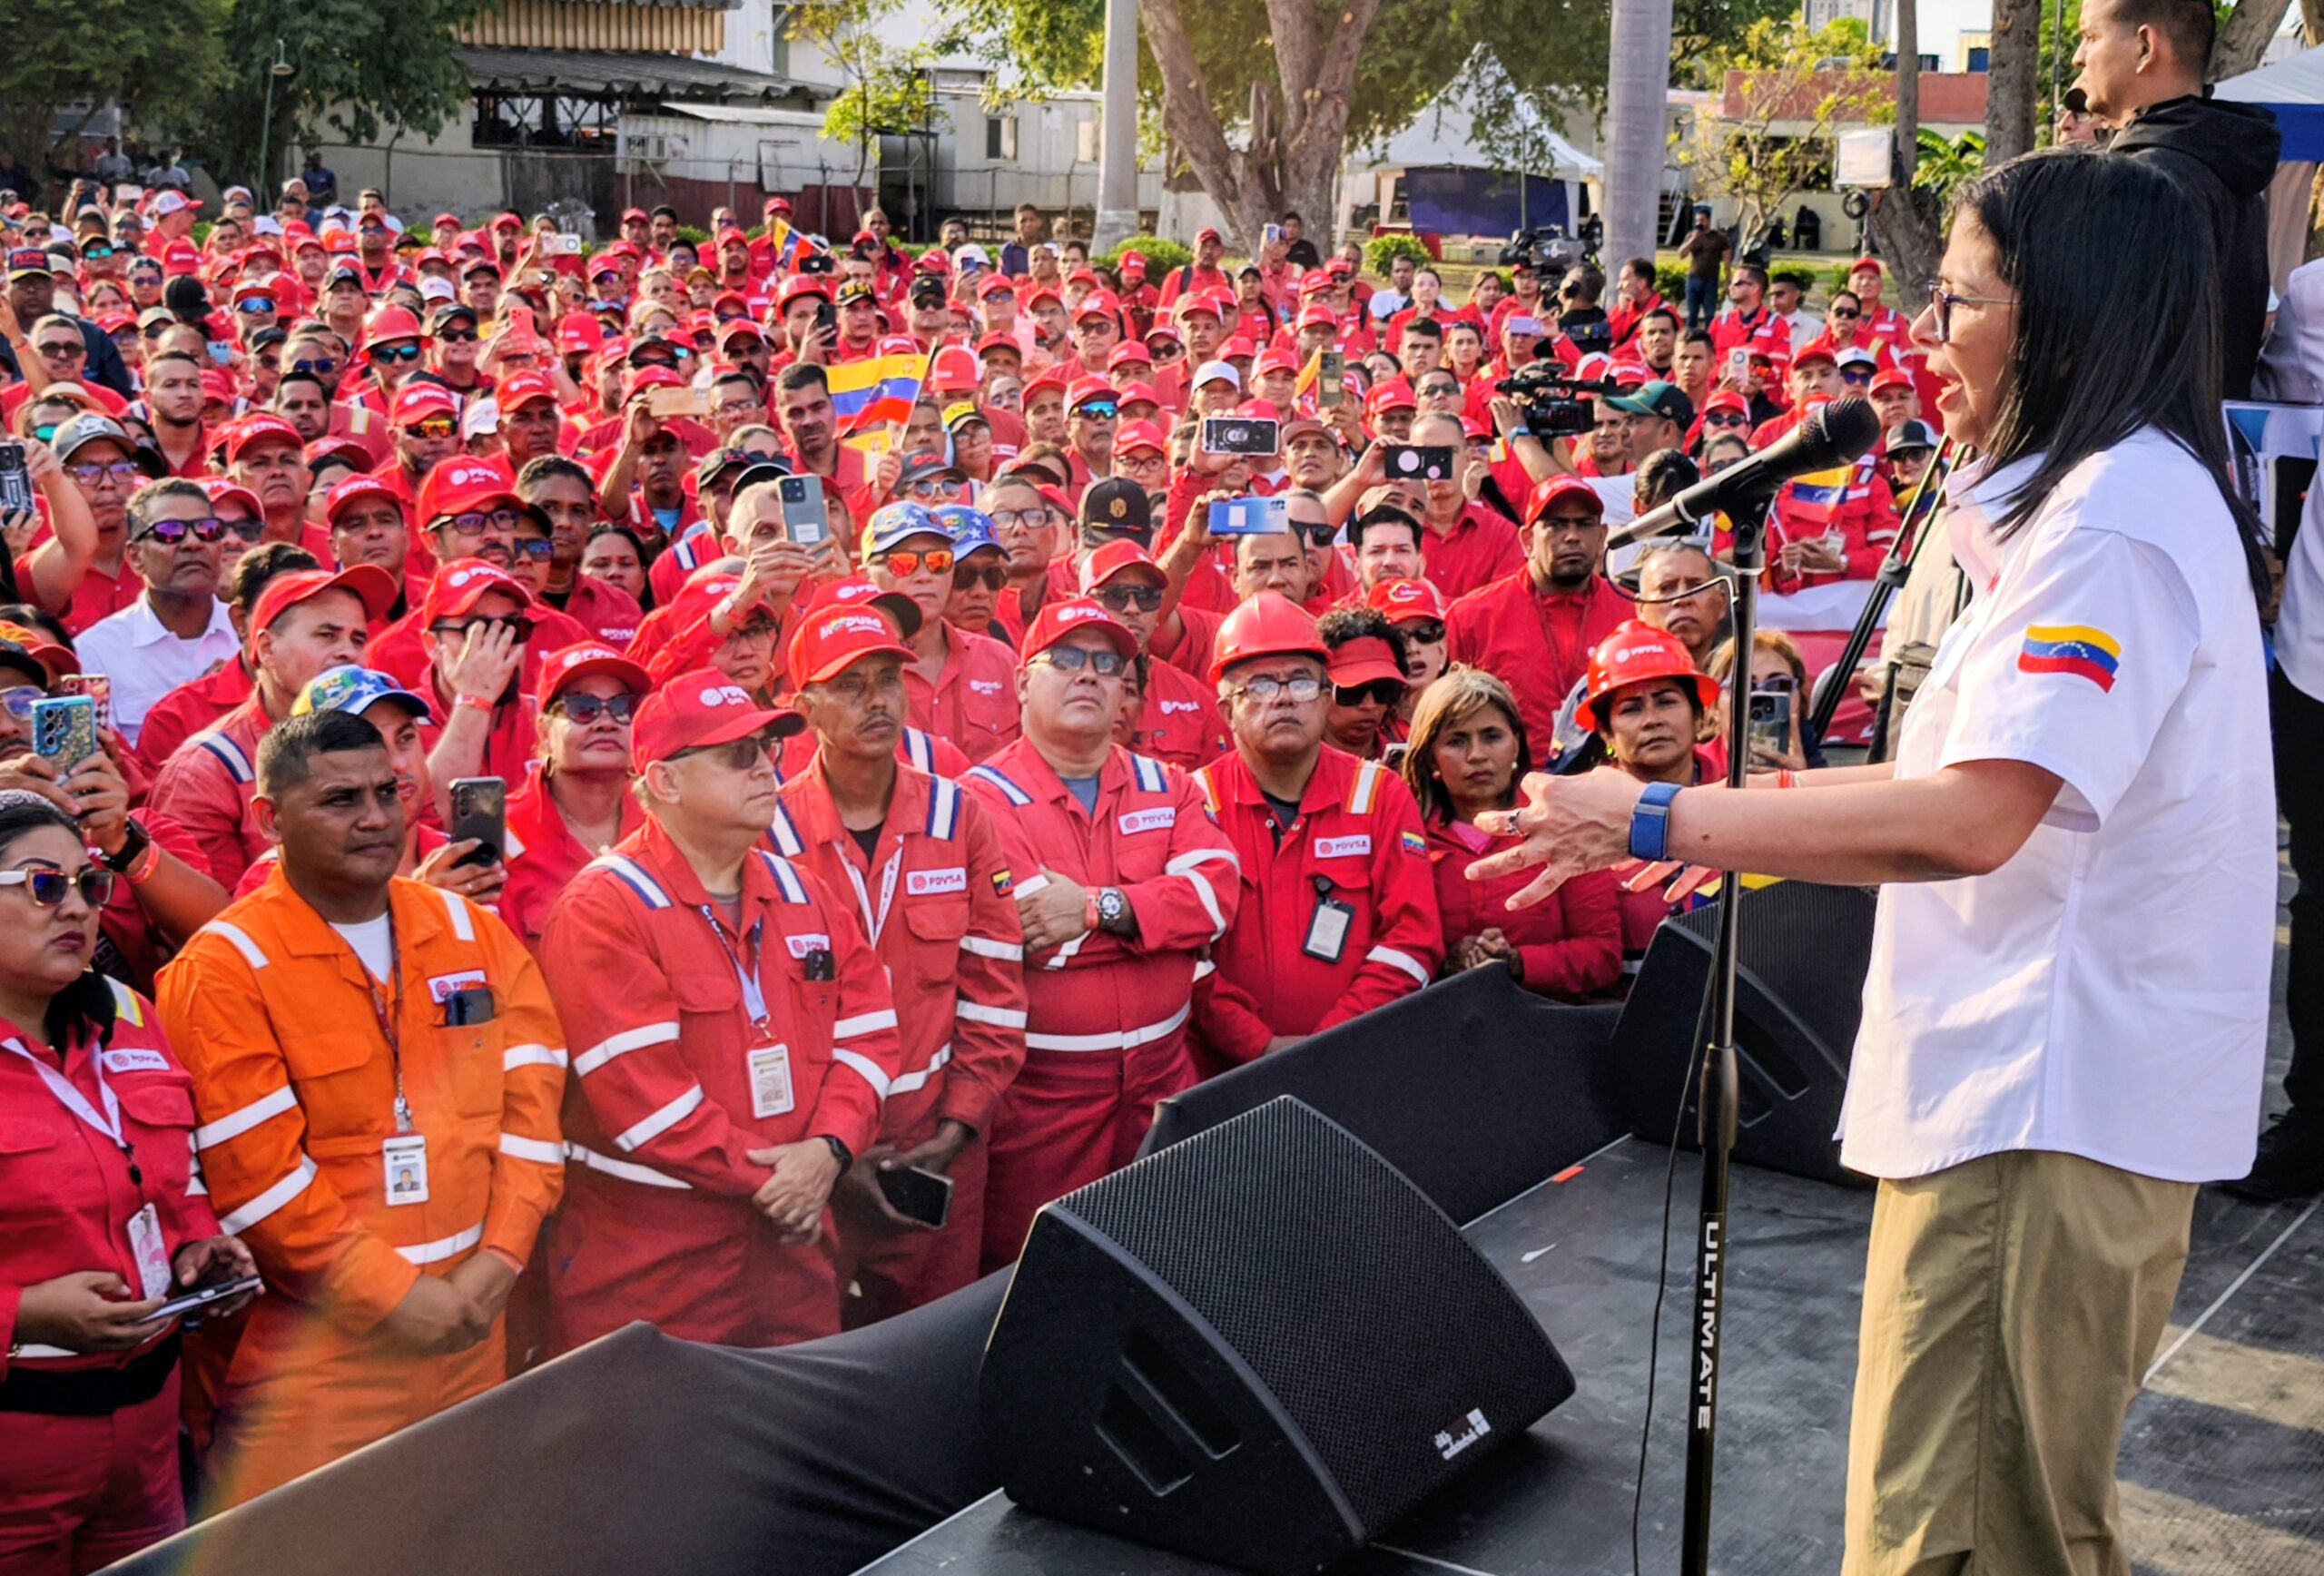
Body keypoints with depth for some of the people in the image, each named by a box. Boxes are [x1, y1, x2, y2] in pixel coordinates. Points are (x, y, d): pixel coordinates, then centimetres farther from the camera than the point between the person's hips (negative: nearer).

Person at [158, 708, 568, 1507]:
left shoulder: (475, 933, 7)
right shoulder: (224, 968, -9)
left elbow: (531, 1103, 4)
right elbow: (256, 1173, -14)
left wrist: (498, 1257, -7)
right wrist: (393, 1295, -14)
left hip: (472, 1335, 5)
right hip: (310, 1364, -5)